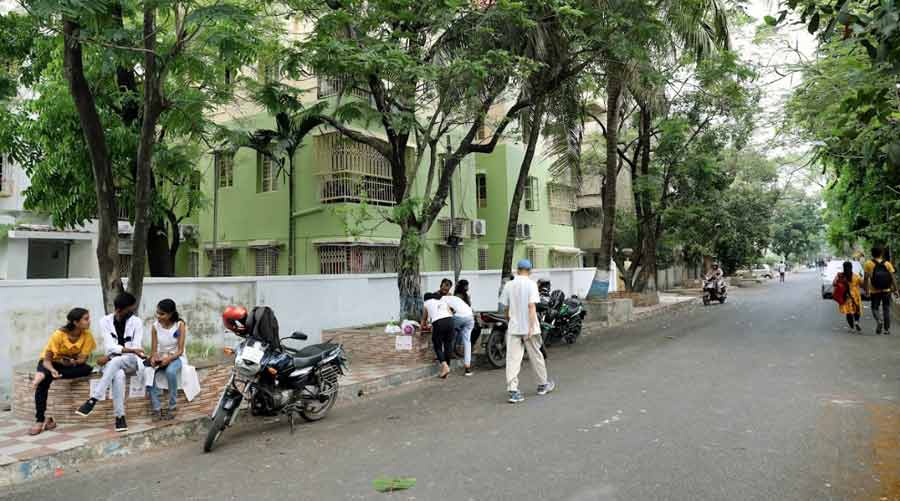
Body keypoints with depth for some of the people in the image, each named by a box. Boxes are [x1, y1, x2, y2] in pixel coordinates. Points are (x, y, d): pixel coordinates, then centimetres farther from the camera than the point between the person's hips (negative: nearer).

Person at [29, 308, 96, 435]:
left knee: (88, 369, -31)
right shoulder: (59, 334, -25)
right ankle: (40, 420, -29)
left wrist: (72, 361, -37)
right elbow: (47, 359, -24)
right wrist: (52, 370, -44)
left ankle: (43, 375, -24)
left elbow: (82, 359, -17)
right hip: (52, 362, -2)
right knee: (44, 380, -35)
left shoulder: (87, 335, -19)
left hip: (72, 363, 2)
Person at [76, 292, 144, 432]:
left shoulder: (136, 322, -4)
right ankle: (120, 416, -32)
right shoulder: (105, 321, -1)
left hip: (131, 362, -1)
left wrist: (110, 357, -17)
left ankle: (93, 400, -34)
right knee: (118, 375, -35)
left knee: (115, 362, -36)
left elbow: (136, 349, -10)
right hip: (112, 363, 1)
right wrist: (130, 350, -24)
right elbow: (110, 347, -10)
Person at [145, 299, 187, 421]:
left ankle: (172, 407, -20)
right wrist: (153, 358, -26)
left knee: (170, 371, -36)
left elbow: (180, 350, -14)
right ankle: (156, 408, -20)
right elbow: (154, 349, -4)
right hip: (160, 358, 3)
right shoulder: (155, 326, -4)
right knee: (148, 371, -28)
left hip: (176, 357, -3)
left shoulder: (180, 325, -13)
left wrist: (168, 359, -31)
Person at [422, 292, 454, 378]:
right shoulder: (443, 302, 32)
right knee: (448, 345, 14)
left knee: (438, 346, 7)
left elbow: (424, 318, 34)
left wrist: (424, 326, 56)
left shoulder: (427, 303, 26)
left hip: (438, 323, -3)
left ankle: (444, 365, -13)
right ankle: (447, 366, 15)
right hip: (449, 320, 3)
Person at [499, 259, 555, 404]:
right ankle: (543, 385, 30)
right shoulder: (530, 284, -7)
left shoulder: (508, 285, 4)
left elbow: (506, 307, 9)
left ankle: (513, 391, -8)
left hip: (513, 328, 3)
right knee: (536, 356, 14)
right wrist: (532, 327, -17)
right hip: (528, 327, -2)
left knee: (513, 359, 0)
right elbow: (531, 306, -16)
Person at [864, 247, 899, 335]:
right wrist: (895, 289, 1)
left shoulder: (868, 264, -5)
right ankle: (887, 329, 12)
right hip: (886, 291, 2)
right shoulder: (887, 264, 0)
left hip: (875, 291, -2)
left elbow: (866, 278, -7)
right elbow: (893, 277, -3)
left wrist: (867, 290, -2)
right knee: (886, 309, 10)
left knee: (875, 308, 13)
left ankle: (879, 320, -15)